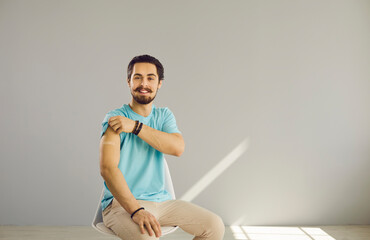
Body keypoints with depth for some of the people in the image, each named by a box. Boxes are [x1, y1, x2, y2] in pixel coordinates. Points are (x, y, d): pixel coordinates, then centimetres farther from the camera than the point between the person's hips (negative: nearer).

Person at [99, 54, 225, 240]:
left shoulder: (164, 115, 10)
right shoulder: (115, 118, -7)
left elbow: (178, 147, -10)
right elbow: (107, 168, -19)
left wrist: (135, 126, -17)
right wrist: (136, 210, -29)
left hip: (160, 199, 5)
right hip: (122, 202, -5)